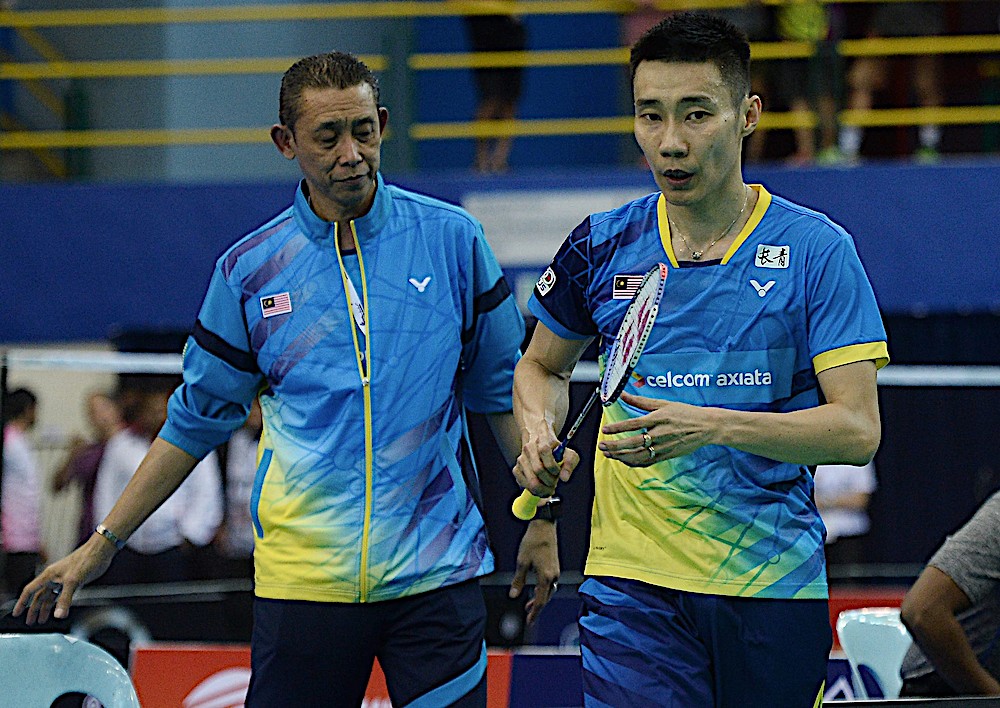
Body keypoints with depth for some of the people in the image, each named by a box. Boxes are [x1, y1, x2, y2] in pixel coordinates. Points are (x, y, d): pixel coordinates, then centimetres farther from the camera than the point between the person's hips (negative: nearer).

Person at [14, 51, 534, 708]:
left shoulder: (451, 239, 2)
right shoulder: (250, 271, 3)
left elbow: (502, 384, 11)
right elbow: (198, 419, 12)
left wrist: (541, 516, 7)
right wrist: (102, 543, 12)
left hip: (436, 574, 0)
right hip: (302, 575, 0)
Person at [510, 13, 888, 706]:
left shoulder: (818, 249, -3)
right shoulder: (601, 245, 5)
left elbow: (858, 428, -9)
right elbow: (543, 366, 23)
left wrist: (712, 425, -22)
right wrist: (540, 436, 0)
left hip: (775, 577, 0)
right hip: (631, 580, 1)